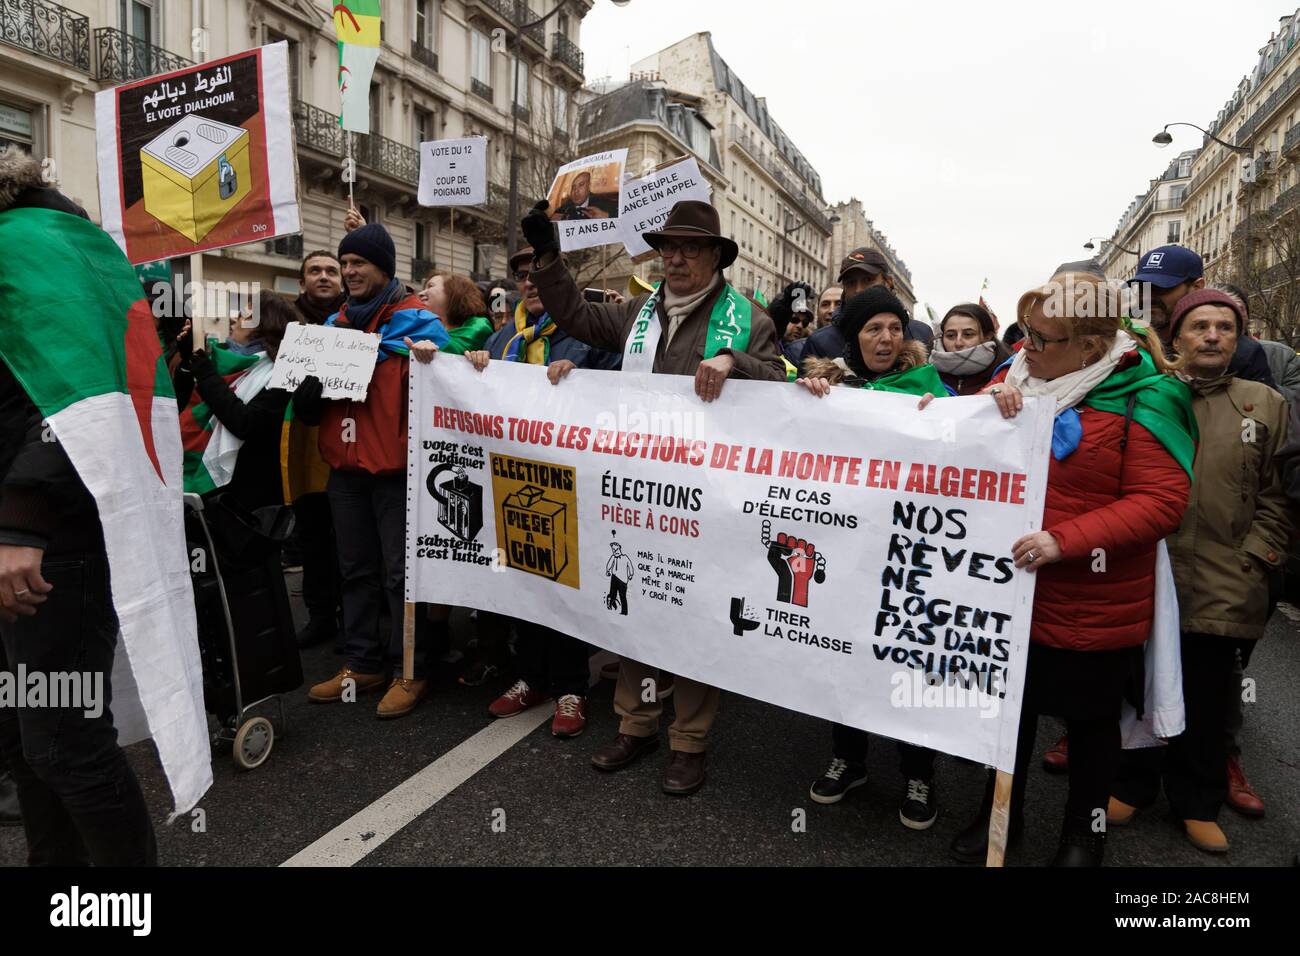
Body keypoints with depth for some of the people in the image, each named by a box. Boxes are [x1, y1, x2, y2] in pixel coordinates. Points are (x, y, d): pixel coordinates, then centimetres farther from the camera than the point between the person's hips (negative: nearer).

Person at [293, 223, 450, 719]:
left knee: (400, 572, 0)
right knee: (356, 569, 14)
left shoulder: (416, 320, -4)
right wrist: (309, 381, -4)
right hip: (345, 468, 7)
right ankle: (363, 663, 26)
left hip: (394, 468, -7)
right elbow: (307, 403, 17)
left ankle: (409, 671, 12)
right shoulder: (336, 323, 15)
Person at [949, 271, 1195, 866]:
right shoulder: (1021, 370, 1)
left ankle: (1085, 834, 40)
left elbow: (1162, 503, -20)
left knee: (1090, 717, 16)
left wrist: (1065, 541, -29)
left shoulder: (1140, 399, -15)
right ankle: (1000, 815, 41)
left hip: (1090, 605, -4)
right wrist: (988, 409, -17)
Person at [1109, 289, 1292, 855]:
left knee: (1206, 701, 12)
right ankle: (1133, 786, 29)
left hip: (1224, 588, 1)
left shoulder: (1267, 404, 10)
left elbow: (1277, 494, 8)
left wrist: (1253, 557, -1)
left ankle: (1197, 802, 30)